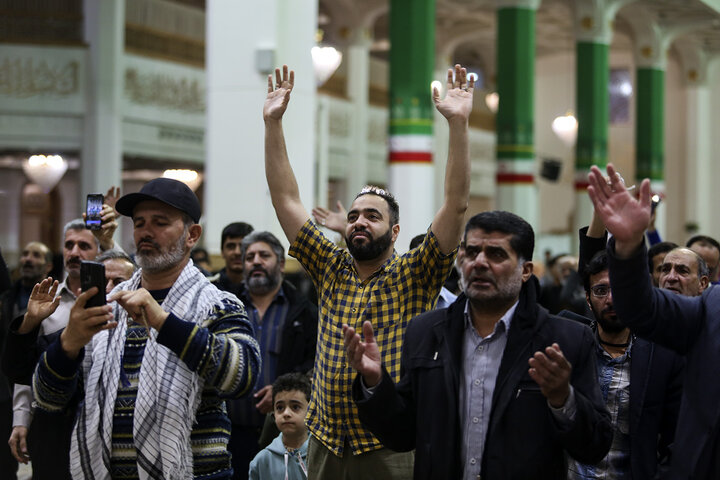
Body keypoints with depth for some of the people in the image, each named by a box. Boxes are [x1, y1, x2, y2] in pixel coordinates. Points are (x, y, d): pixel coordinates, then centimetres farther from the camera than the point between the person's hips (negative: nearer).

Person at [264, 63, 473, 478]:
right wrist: (273, 122, 2)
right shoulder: (332, 270, 9)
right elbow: (286, 199, 7)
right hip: (326, 444, 4)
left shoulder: (415, 276, -2)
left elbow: (456, 204, -12)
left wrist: (459, 123, -20)